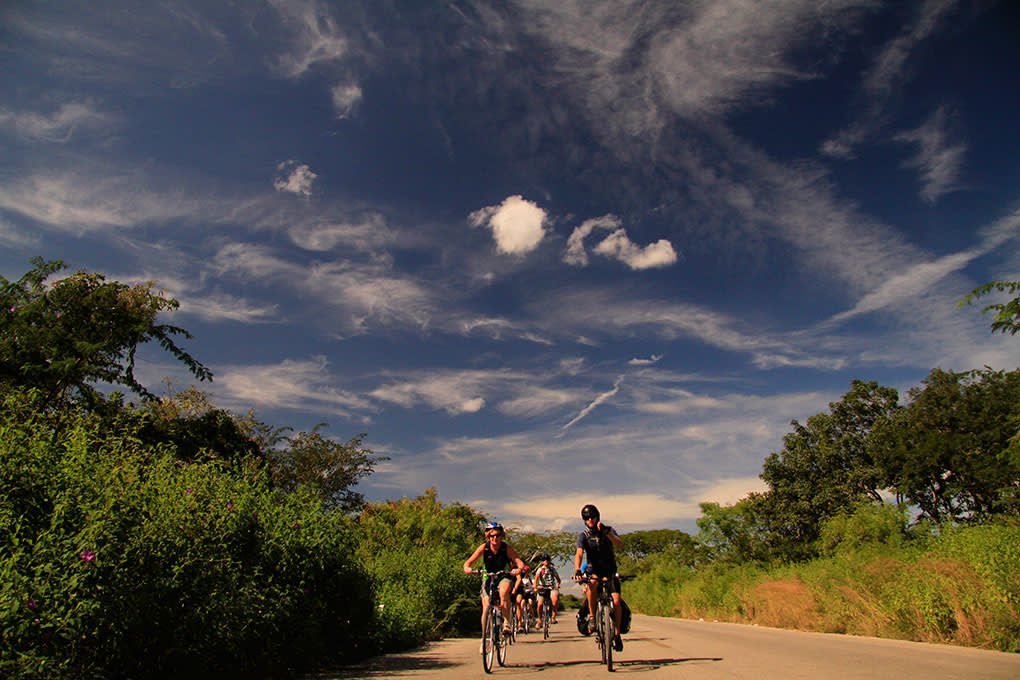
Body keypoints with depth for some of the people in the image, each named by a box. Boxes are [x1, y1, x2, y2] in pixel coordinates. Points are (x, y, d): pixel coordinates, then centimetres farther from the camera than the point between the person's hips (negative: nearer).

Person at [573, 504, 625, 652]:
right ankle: (592, 616, -17)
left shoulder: (608, 530, -5)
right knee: (592, 583, -34)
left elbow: (620, 545, -20)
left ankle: (617, 634, 4)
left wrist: (607, 533, -36)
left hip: (610, 571, 1)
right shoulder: (583, 535, -8)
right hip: (594, 571, -1)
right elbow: (579, 554, -22)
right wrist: (577, 570, -41)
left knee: (616, 600, -15)